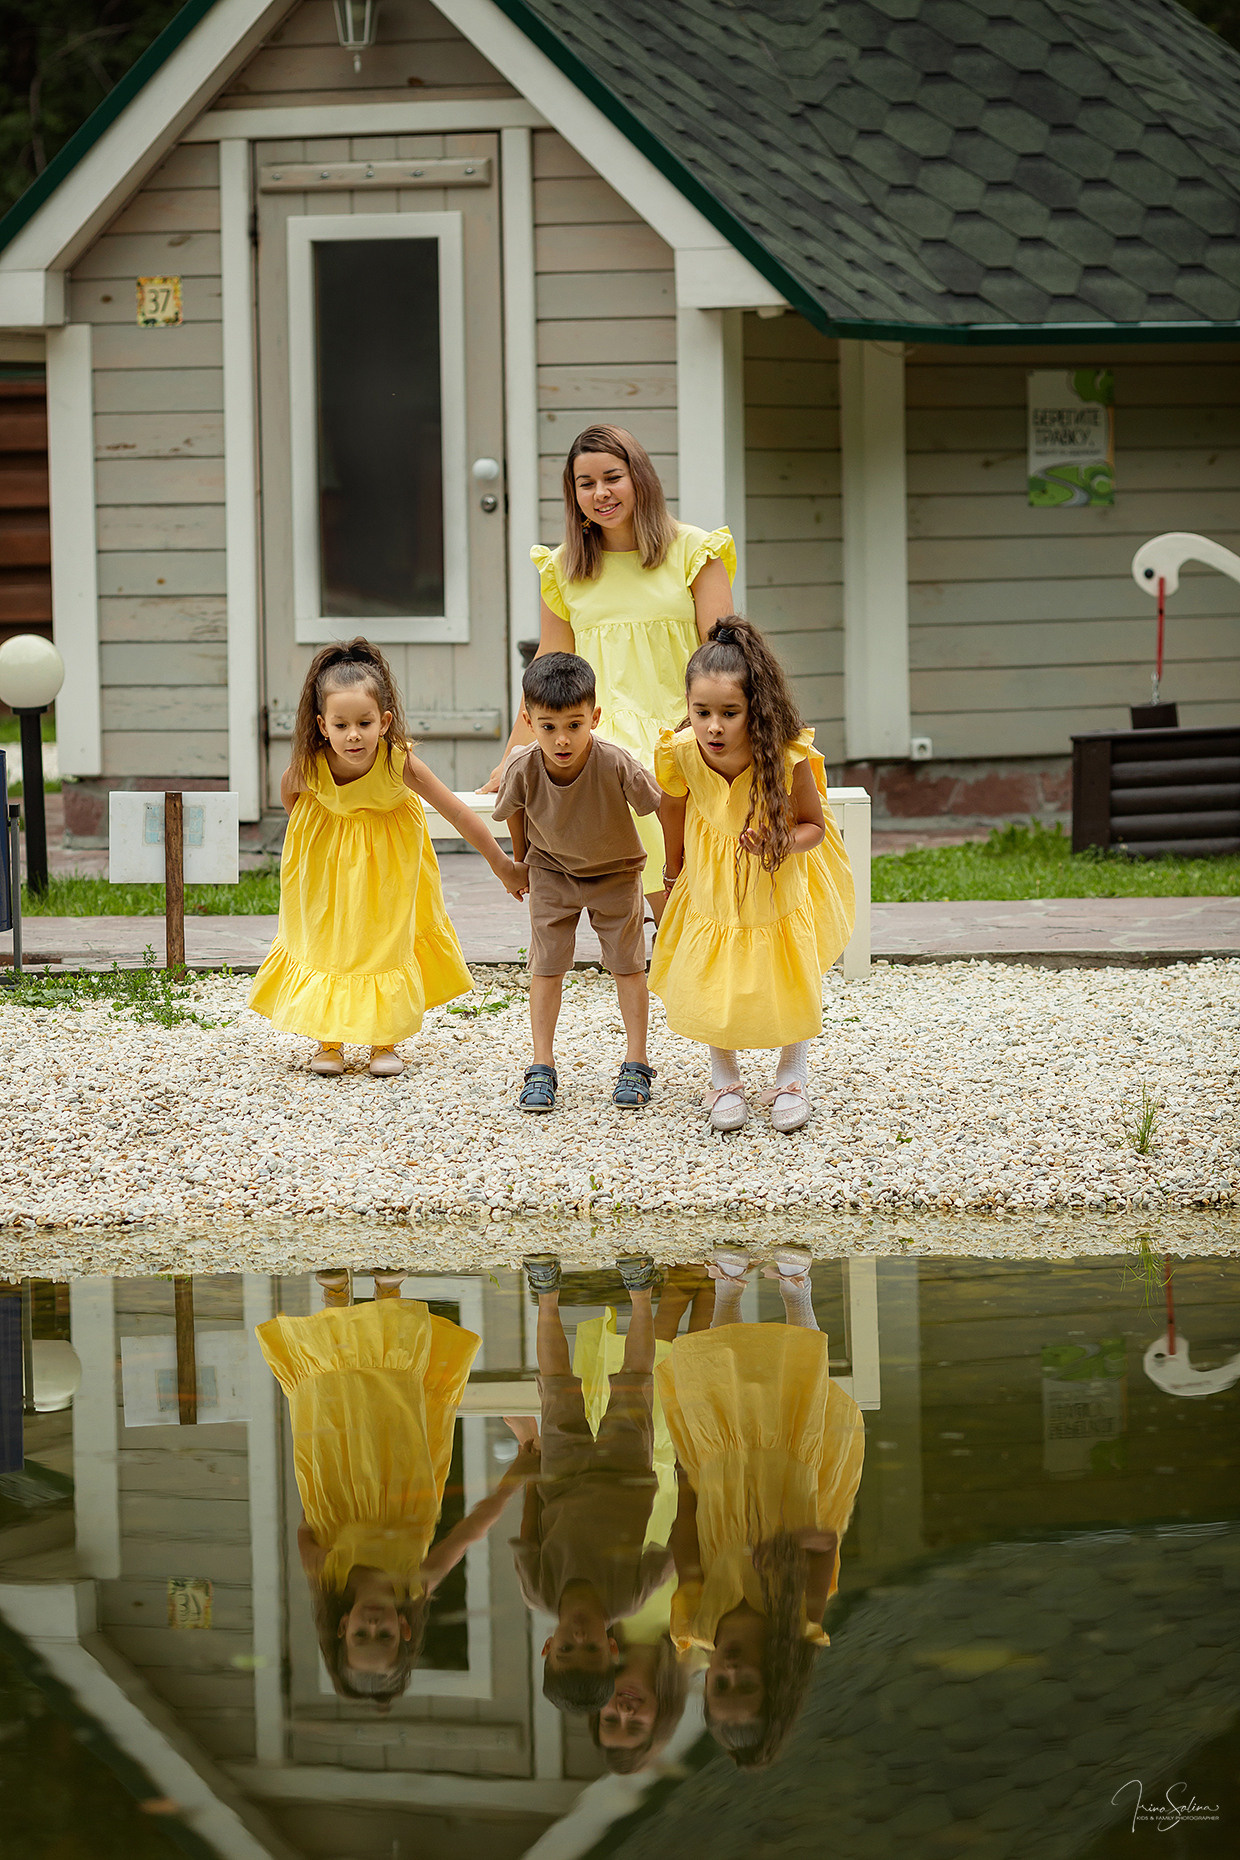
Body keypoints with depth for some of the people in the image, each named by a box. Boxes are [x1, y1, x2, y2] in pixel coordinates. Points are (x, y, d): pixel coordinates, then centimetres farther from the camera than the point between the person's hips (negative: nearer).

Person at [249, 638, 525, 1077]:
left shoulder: (399, 763, -39)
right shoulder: (308, 767, -36)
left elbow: (459, 814, -30)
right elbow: (288, 791, -9)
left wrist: (501, 865, -22)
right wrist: (303, 835, 7)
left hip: (388, 845, 0)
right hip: (328, 847, 0)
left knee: (388, 934, 6)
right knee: (327, 933, 5)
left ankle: (384, 1038, 19)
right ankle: (329, 1040, 17)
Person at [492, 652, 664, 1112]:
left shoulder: (616, 765, -35)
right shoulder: (524, 769, -28)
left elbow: (660, 806, -19)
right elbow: (513, 809, -4)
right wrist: (520, 858, 11)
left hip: (615, 870, -1)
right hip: (552, 871, 1)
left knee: (627, 962, 2)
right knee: (546, 964, -2)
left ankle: (636, 1066, 12)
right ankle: (542, 1069, 3)